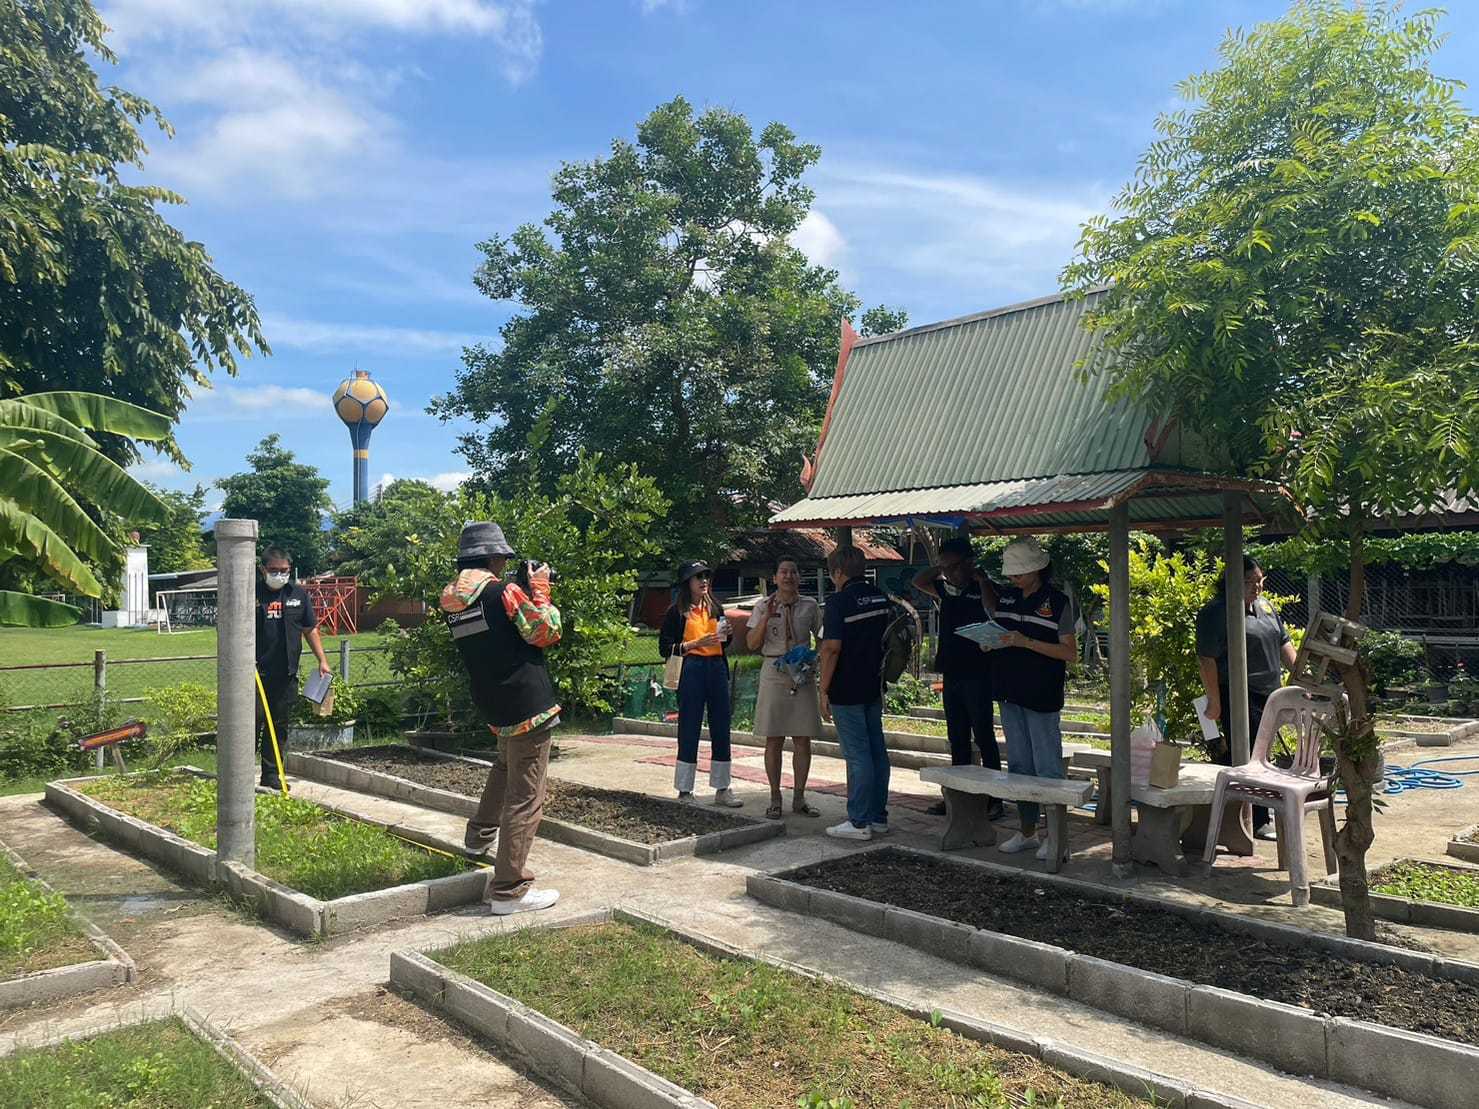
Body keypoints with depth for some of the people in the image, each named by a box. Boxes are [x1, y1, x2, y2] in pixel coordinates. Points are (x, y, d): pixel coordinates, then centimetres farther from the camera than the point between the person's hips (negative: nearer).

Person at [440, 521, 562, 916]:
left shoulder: (452, 602, 7)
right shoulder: (506, 590, -15)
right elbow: (546, 634, -12)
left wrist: (525, 590, 13)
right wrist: (539, 589, -1)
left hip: (493, 707, 8)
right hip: (529, 705, -8)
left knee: (507, 762, 37)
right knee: (525, 798, -2)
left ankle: (480, 834, 46)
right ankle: (508, 890, 1)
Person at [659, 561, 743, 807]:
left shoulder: (715, 608, 15)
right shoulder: (677, 612, -1)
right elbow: (664, 648, -5)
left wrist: (725, 634, 1)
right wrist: (695, 643, -15)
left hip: (717, 669, 5)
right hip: (692, 671, -5)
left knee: (721, 730, 6)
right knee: (689, 731, 0)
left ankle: (722, 789, 15)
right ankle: (684, 791, 9)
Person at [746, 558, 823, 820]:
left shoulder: (810, 606, 6)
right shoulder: (763, 606, 2)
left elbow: (823, 639, 15)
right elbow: (752, 644, -2)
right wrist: (766, 617, -15)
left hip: (803, 674, 2)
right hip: (774, 673, -2)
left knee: (803, 739, 5)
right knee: (774, 739, 2)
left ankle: (799, 798, 16)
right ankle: (775, 799, 11)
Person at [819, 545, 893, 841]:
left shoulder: (840, 601, -15)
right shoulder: (880, 597, 9)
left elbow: (832, 648, -19)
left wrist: (824, 690, -13)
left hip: (847, 691, -8)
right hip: (874, 687, 8)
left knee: (857, 755, -4)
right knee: (877, 751, 11)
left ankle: (859, 822, 2)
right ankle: (879, 817, 20)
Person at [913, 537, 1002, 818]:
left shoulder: (983, 588, -8)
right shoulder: (948, 589, 11)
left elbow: (993, 609, -29)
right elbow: (918, 581, 20)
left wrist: (980, 577, -19)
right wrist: (939, 565, 7)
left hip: (977, 676, -7)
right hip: (951, 675, 7)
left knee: (984, 737, -2)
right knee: (957, 739, 13)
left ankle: (993, 798, 5)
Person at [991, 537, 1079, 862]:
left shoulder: (1058, 602, -7)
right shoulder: (1005, 597, 11)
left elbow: (1070, 652, -9)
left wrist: (1025, 642, -19)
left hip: (1042, 698, -6)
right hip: (1010, 694, 6)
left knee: (1048, 768, -3)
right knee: (1019, 765, 12)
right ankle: (1027, 831, 23)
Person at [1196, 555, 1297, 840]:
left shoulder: (1265, 606, 15)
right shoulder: (1215, 612, -13)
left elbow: (1283, 643, 21)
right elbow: (1206, 659, -16)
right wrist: (1214, 701, -17)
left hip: (1269, 694, 8)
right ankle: (1259, 822, 1)